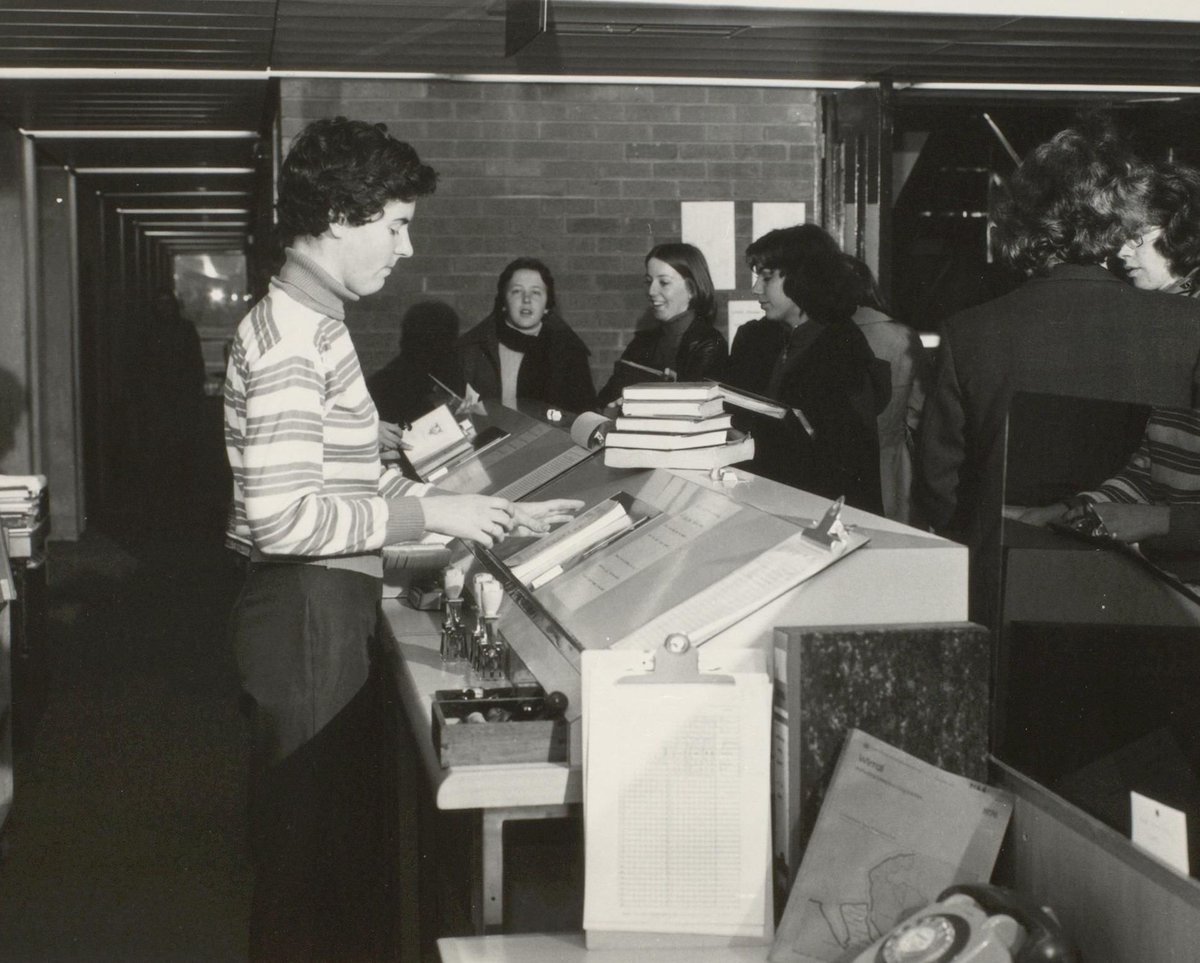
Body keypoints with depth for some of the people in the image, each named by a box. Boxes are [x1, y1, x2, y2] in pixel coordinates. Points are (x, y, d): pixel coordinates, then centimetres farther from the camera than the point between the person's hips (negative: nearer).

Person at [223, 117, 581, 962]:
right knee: (311, 852, 2)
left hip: (336, 612, 10)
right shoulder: (288, 336, -18)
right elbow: (281, 515, -26)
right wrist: (430, 515, -20)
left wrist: (494, 516, 10)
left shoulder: (317, 326, 14)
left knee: (350, 835, 19)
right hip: (308, 613, -10)